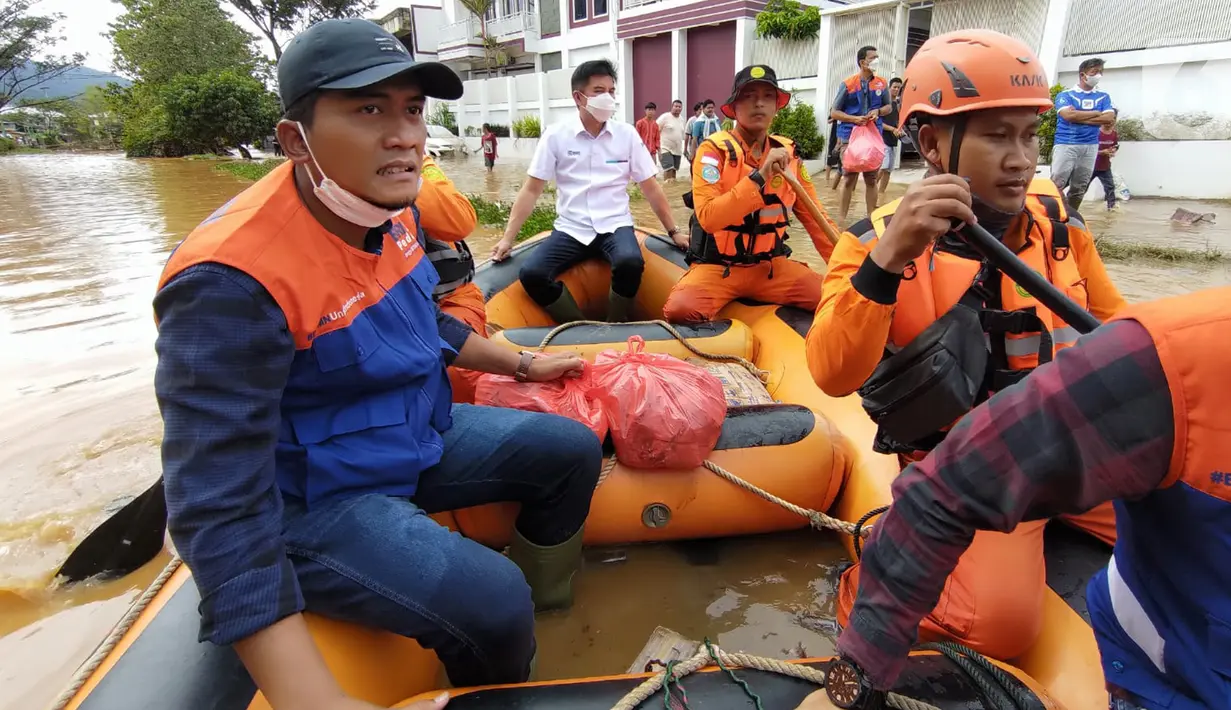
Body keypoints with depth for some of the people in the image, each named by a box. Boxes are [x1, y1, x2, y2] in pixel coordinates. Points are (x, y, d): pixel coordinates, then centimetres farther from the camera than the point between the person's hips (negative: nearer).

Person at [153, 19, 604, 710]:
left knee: (574, 449, 8)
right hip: (315, 499, -8)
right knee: (491, 607, -27)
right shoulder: (233, 281, -30)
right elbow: (219, 509, -32)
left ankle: (539, 604, 32)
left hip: (420, 434, 8)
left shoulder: (393, 211, -4)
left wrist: (522, 363, 17)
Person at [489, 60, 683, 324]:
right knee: (532, 274, -25)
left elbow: (651, 188, 8)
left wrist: (674, 232, 7)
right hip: (571, 229, 0)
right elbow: (531, 190, 1)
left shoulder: (627, 134, 2)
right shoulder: (556, 135, -1)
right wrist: (508, 238, -5)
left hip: (615, 226, 0)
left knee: (630, 263, -34)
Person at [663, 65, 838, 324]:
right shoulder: (714, 149, -11)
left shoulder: (788, 153, 4)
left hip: (770, 266, 4)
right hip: (716, 267, -4)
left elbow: (816, 218, 7)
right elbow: (708, 218, -24)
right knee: (680, 309, -33)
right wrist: (759, 176, -29)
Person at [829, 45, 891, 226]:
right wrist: (855, 119, -15)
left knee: (871, 178, 8)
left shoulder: (882, 84, 4)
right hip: (850, 137, -3)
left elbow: (888, 106, 16)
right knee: (849, 178, -2)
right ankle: (841, 218, 5)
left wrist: (878, 111, -7)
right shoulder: (848, 84, -4)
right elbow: (834, 112, -2)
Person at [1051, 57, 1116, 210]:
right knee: (1056, 185, -16)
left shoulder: (1103, 97, 14)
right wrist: (1097, 113, -2)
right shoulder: (1065, 94, 3)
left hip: (1090, 147, 4)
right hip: (1065, 144, -4)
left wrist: (1079, 117, -7)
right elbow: (1068, 115, -13)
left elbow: (1110, 119, 0)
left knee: (1079, 189, 6)